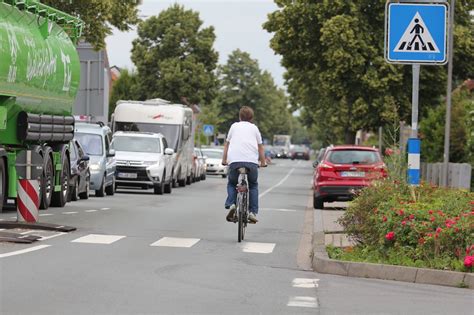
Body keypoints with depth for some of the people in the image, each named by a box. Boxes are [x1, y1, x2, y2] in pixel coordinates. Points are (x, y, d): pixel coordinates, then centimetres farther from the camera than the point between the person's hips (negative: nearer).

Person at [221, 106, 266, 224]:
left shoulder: (234, 126, 22)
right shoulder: (254, 128, 21)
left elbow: (227, 144, 27)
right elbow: (260, 147, 24)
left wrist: (224, 160, 36)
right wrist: (263, 162, 35)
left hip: (234, 160, 0)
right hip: (251, 161, 0)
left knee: (232, 183, 21)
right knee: (253, 185, 19)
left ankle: (231, 204, -4)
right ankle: (253, 212, 7)